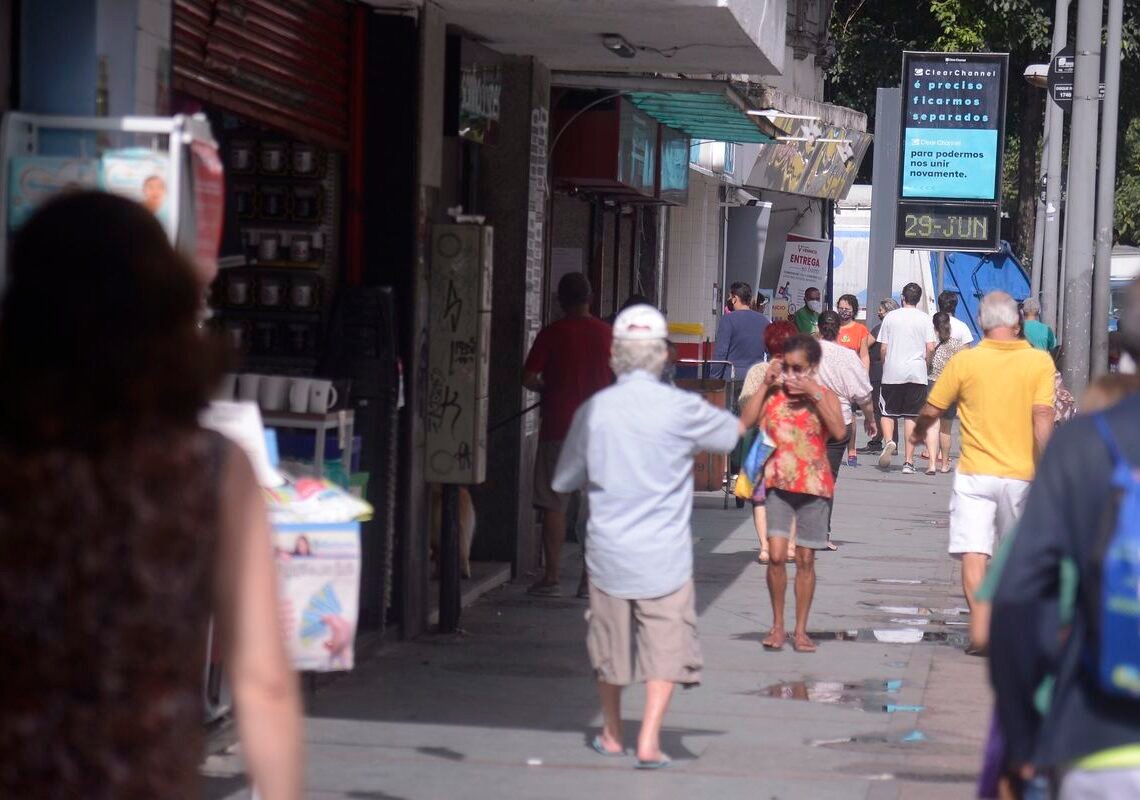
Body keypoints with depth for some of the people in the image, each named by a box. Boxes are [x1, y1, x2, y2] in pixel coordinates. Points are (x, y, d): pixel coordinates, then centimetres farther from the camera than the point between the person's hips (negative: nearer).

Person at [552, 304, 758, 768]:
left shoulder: (594, 410, -5)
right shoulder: (681, 408, -11)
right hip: (664, 555, -3)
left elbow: (564, 481, 7)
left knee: (610, 647, 17)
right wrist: (755, 403, 29)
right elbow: (735, 430, 9)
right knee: (666, 648, 3)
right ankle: (649, 740, -10)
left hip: (609, 552, 3)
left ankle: (612, 736, 30)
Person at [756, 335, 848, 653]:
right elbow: (745, 423, -12)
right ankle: (777, 626, 5)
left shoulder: (824, 396, 0)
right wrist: (765, 386, -10)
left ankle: (800, 630, 16)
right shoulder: (773, 394, 2)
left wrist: (813, 395, -18)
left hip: (813, 485, 0)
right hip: (778, 483, 0)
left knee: (805, 559, 6)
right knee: (776, 555, -10)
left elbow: (839, 432, -17)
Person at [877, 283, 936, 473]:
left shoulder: (891, 317, 2)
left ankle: (888, 441, -19)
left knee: (888, 412, 11)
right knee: (912, 416, 4)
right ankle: (908, 461, 0)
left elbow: (883, 348, 2)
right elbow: (930, 348, -4)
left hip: (892, 373, 0)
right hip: (917, 372, 0)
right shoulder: (925, 319, 1)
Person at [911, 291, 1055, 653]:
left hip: (975, 473, -2)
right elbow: (1043, 416, -12)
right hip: (1020, 474, 2)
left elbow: (931, 410, 5)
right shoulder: (1039, 361, -4)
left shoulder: (965, 361, -4)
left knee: (974, 553, -4)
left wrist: (919, 432, 27)